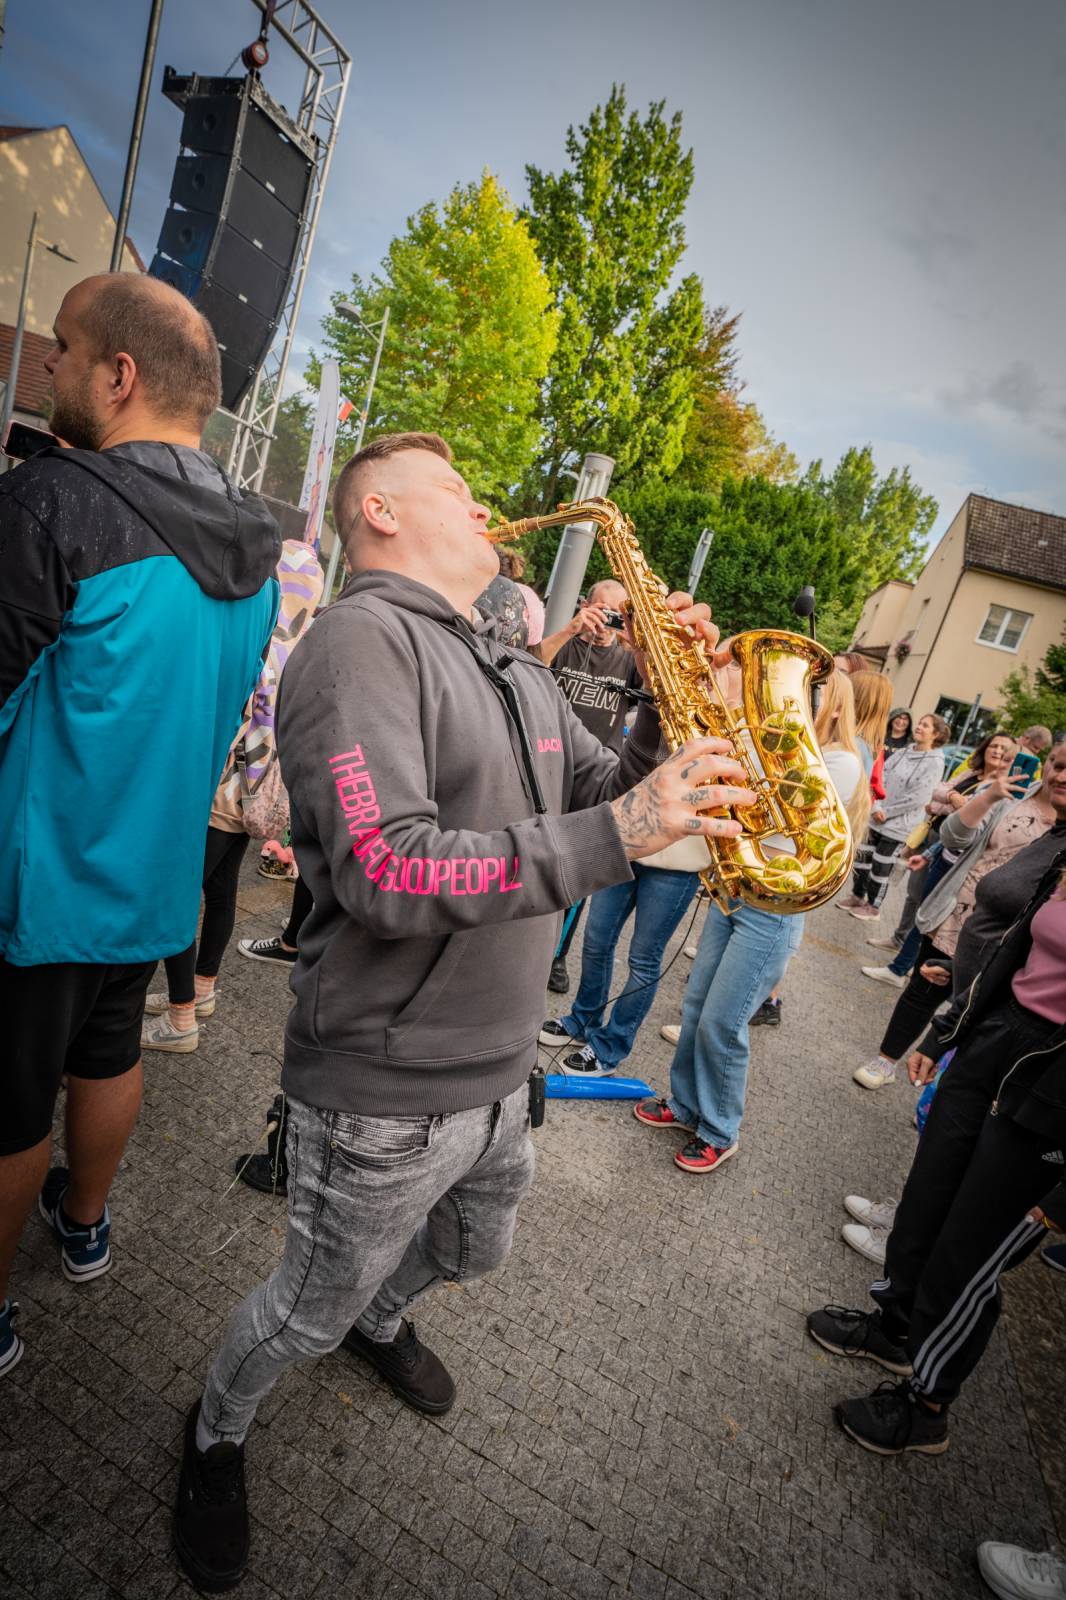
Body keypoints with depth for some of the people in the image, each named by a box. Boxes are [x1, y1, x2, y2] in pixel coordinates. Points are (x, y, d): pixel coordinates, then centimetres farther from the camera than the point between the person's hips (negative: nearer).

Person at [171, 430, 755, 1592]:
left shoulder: (517, 676, 10)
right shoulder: (364, 638, -20)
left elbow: (597, 797, 10)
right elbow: (387, 875, -31)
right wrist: (617, 834, -33)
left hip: (499, 1072, 8)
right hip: (384, 1096, -8)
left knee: (472, 1254, 31)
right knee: (313, 1313, 16)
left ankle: (381, 1320, 63)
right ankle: (216, 1435, 49)